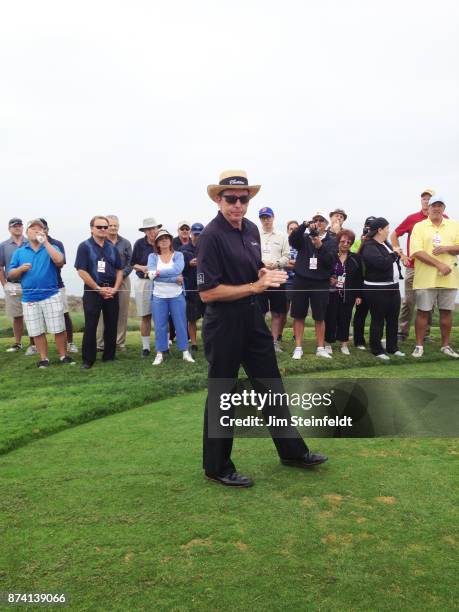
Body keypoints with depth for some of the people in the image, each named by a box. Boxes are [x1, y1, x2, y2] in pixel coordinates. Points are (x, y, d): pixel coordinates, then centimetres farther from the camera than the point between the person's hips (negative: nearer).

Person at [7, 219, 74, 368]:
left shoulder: (50, 248, 5)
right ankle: (44, 358, 19)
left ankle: (63, 356, 16)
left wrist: (45, 242, -15)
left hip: (51, 296, -2)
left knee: (59, 329, 2)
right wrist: (21, 269, -12)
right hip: (29, 298, 2)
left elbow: (60, 261, -17)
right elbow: (11, 274, 9)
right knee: (37, 332, 8)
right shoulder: (19, 252, 10)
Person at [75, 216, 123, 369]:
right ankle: (88, 360, 6)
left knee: (111, 326, 8)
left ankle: (109, 356, 20)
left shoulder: (112, 248, 10)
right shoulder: (84, 246, -3)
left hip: (111, 292, 4)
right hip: (92, 291, -4)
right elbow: (82, 271, -10)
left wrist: (115, 288, -4)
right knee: (90, 327, -2)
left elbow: (119, 270, 11)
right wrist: (99, 289, -12)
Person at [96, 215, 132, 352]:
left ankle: (120, 343, 13)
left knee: (122, 313, 4)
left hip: (123, 281, 3)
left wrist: (121, 274, -9)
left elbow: (130, 263, 6)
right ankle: (100, 343, 3)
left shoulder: (125, 243, 10)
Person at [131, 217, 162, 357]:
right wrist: (141, 267, -12)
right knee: (145, 316, 6)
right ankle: (145, 346, 15)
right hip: (143, 282, 0)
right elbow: (132, 263, 7)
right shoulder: (139, 243, -2)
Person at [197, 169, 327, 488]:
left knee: (272, 385, 17)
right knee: (222, 394, 6)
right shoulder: (212, 235, -15)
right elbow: (207, 292, -20)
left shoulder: (252, 228, 8)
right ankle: (217, 467, 23)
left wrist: (265, 273, 0)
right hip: (224, 324, -8)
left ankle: (292, 450, 34)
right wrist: (255, 286, -20)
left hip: (253, 318, 8)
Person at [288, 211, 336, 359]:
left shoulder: (331, 241, 4)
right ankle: (298, 348, 13)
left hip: (320, 283, 0)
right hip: (301, 281, 1)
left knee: (320, 317, 6)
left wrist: (320, 246, -23)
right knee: (298, 316, 4)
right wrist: (304, 225, -28)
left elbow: (331, 261, -9)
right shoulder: (304, 238, 6)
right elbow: (292, 240, -16)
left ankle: (320, 348, 17)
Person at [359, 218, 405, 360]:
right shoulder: (369, 247, -15)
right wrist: (394, 254, -13)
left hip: (392, 287, 9)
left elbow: (392, 262, 21)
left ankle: (392, 347, 25)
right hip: (377, 289, -9)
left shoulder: (385, 244, 14)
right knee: (378, 321, 0)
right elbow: (382, 263, -27)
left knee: (393, 320, 13)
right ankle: (377, 350, 11)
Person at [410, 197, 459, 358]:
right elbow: (416, 252, -11)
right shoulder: (419, 226, 0)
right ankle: (419, 346, 12)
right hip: (425, 278, -3)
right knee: (423, 311, 2)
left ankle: (445, 345, 22)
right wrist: (439, 264, -16)